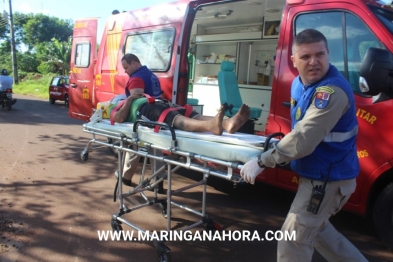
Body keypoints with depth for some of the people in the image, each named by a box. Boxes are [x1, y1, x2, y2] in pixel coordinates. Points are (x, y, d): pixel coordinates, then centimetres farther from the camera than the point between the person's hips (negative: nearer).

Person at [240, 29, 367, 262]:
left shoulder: (332, 91, -28)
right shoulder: (299, 84, 3)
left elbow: (303, 141, -32)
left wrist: (261, 162, -27)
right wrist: (281, 142, 3)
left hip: (328, 178, -10)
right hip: (317, 174, 10)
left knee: (294, 238, -1)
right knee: (315, 228, 26)